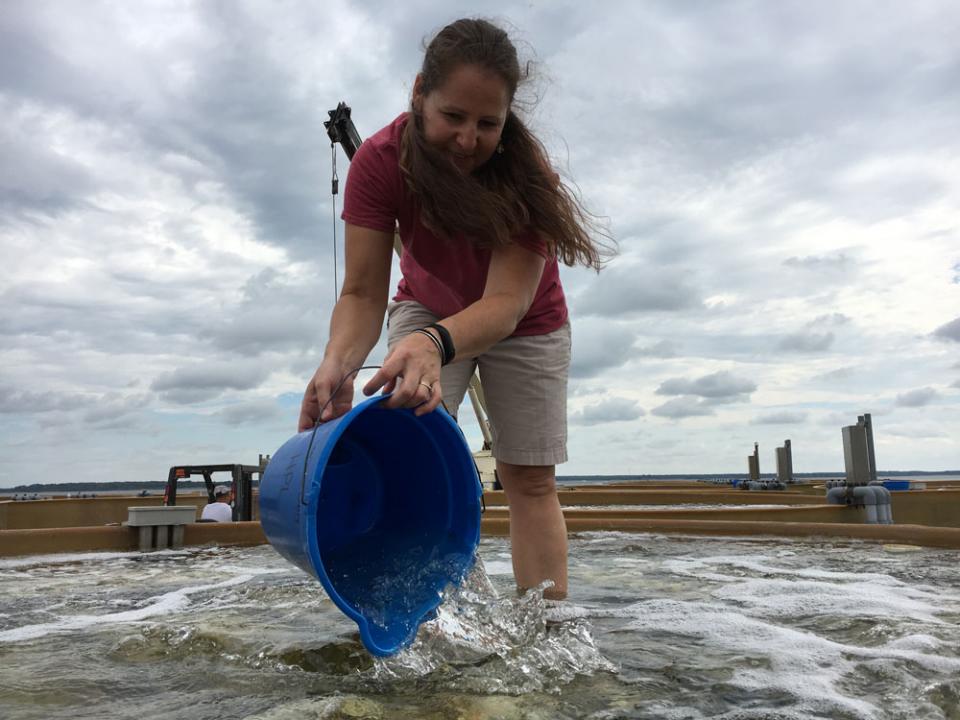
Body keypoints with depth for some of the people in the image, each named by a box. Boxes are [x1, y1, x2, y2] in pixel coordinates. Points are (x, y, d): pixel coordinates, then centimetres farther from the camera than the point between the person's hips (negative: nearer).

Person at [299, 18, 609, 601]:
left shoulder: (525, 172, -33)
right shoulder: (380, 162, -28)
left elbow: (505, 302, -41)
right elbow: (363, 293, -29)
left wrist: (434, 344, -61)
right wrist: (338, 363, -49)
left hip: (523, 322, -1)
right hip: (426, 308, 2)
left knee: (531, 482, -4)